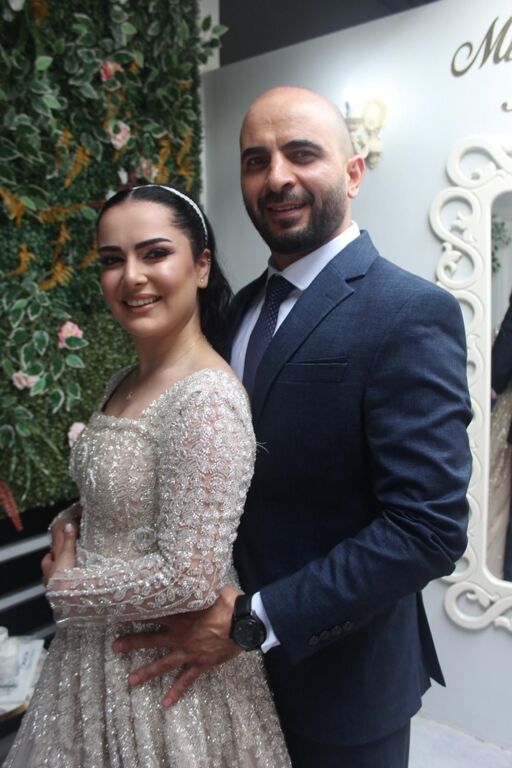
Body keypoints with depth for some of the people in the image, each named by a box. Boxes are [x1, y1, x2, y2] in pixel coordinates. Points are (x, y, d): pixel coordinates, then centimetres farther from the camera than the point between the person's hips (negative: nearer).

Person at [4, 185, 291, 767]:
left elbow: (190, 579, -26)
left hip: (164, 670, -7)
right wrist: (67, 531, -6)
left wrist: (64, 586, -13)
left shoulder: (206, 400, -25)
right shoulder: (125, 383, 1)